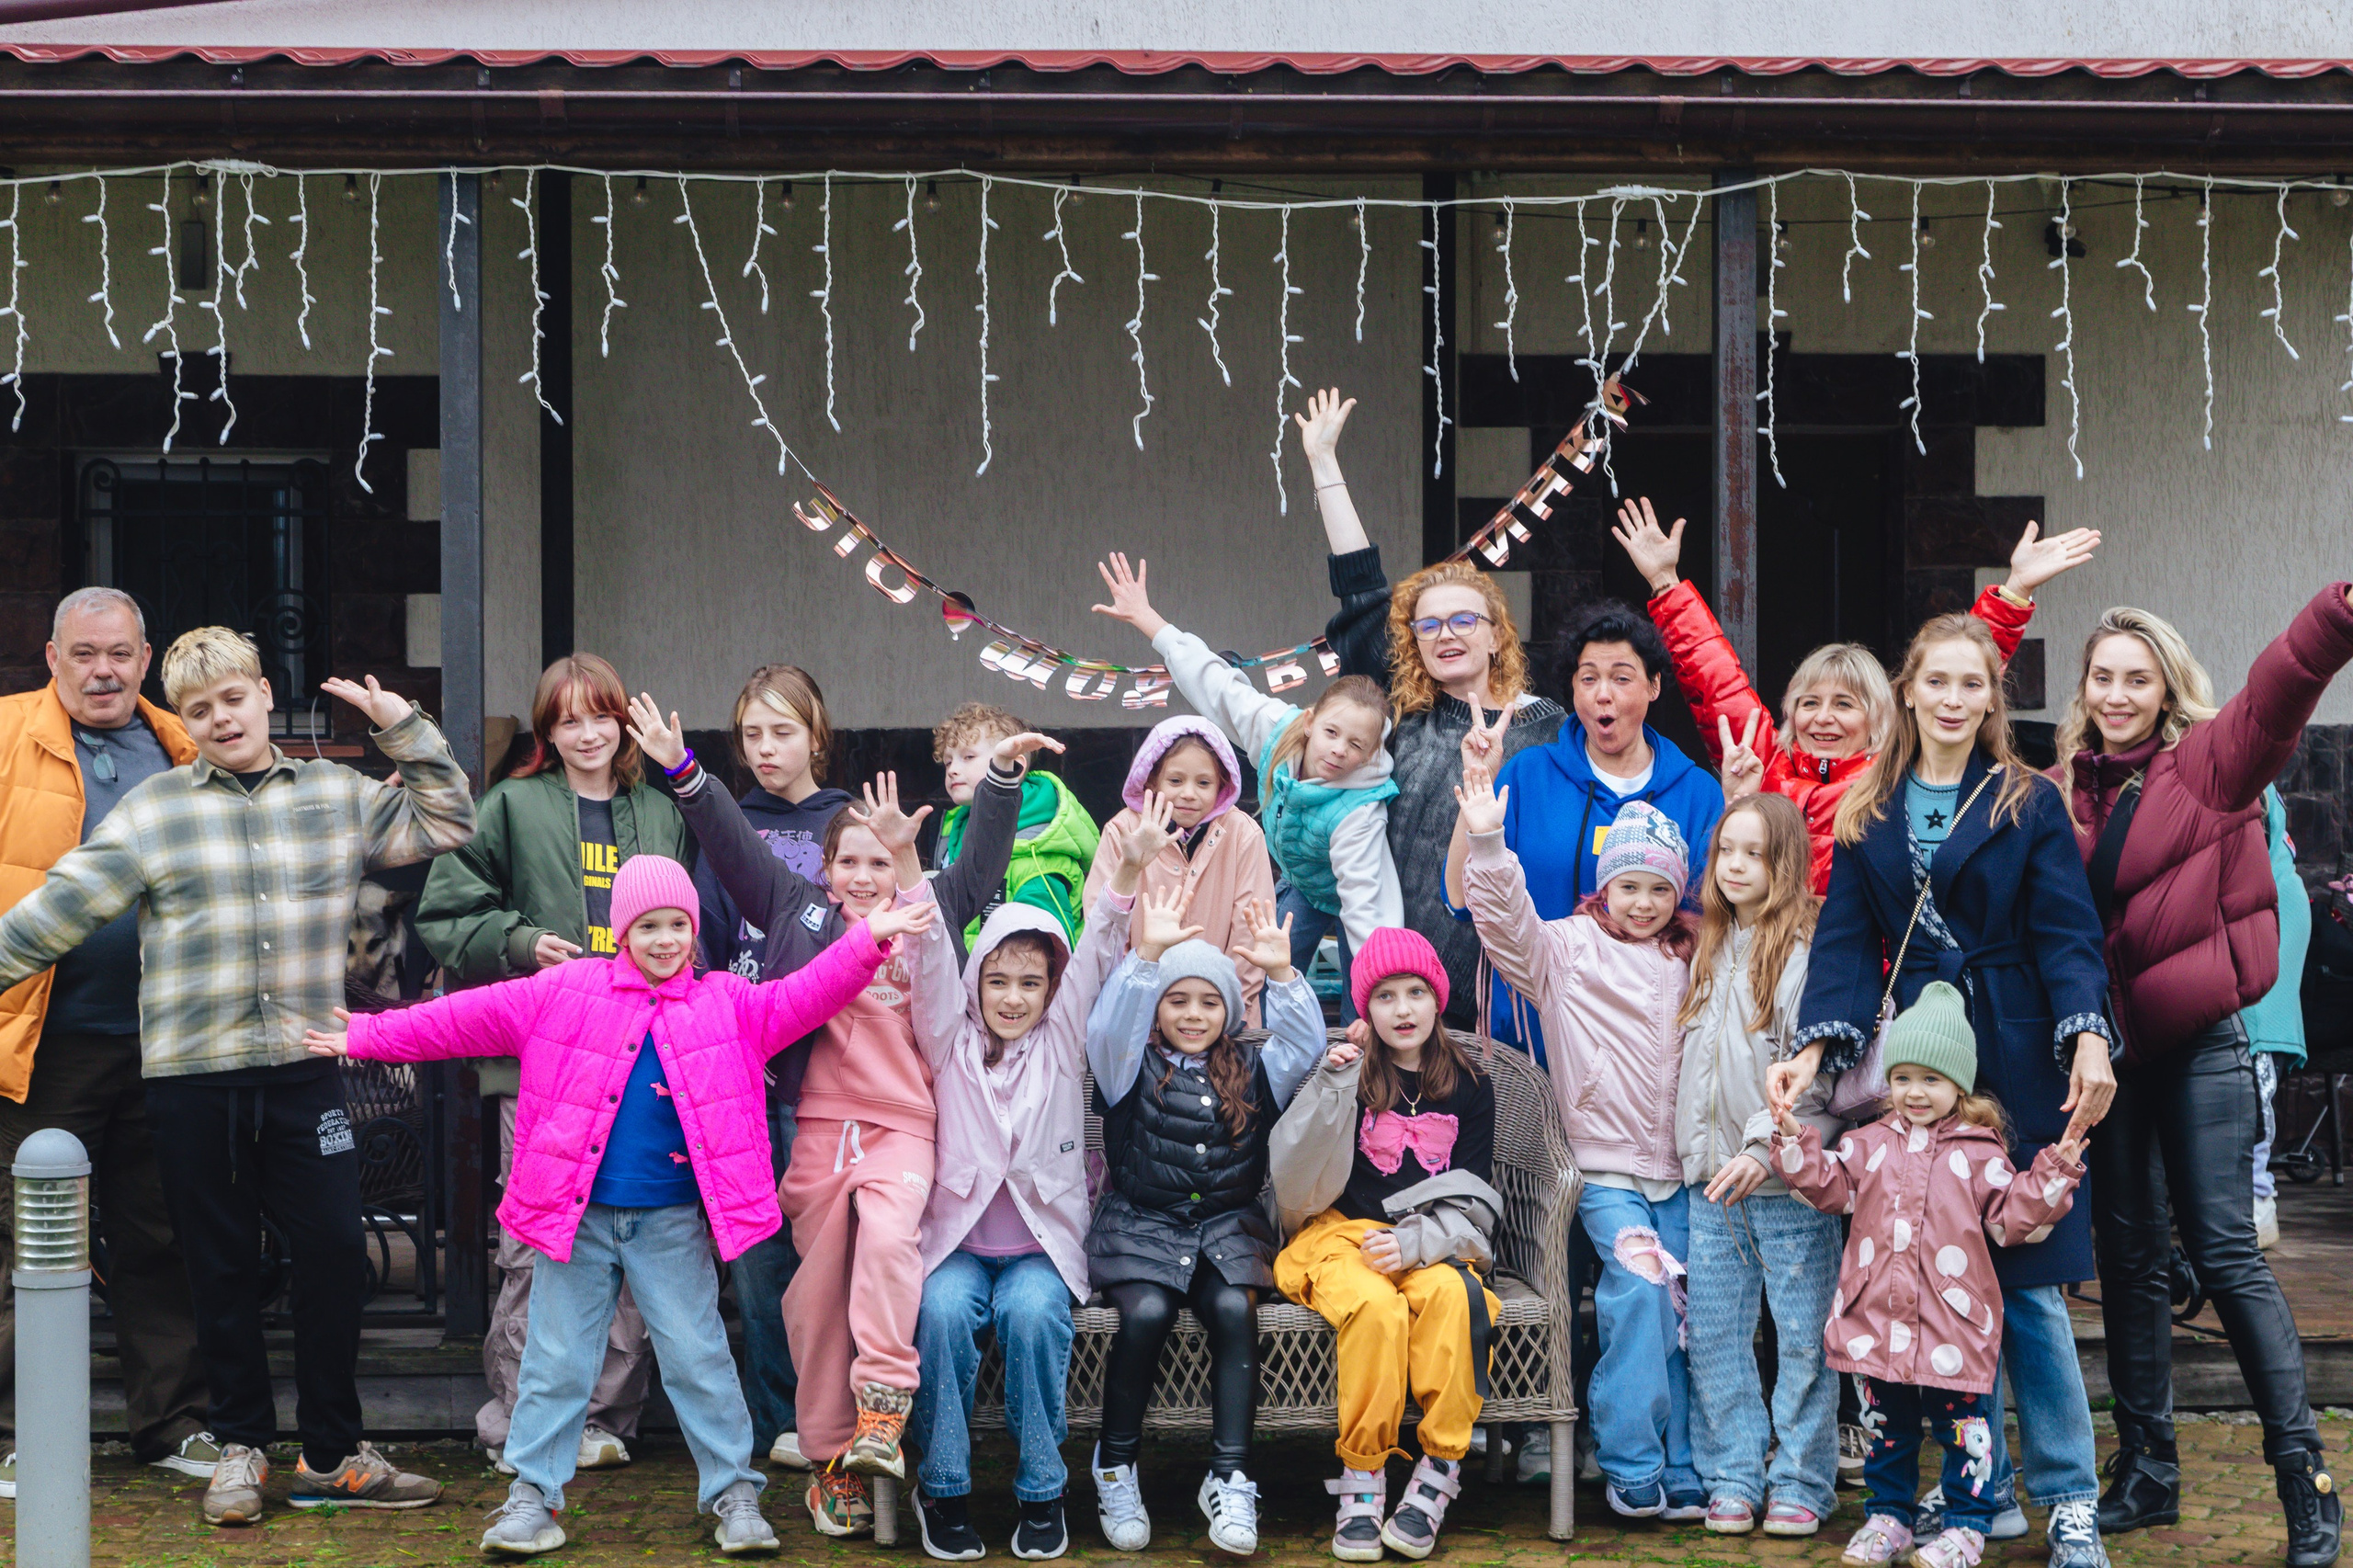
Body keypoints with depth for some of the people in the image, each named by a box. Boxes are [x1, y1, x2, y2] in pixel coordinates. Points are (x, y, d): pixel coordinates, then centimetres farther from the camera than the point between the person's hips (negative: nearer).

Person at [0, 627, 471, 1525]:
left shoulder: (338, 796, 9)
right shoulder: (155, 810, 3)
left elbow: (444, 823, 15)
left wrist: (404, 728, 6)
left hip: (305, 1070, 1)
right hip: (191, 1076, -1)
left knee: (334, 1255, 0)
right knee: (221, 1270, 7)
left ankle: (330, 1456, 12)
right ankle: (241, 1448, 20)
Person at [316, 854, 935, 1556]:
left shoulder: (727, 1005, 4)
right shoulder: (563, 992, 1)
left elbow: (803, 998, -5)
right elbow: (468, 1017, 2)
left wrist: (868, 940, -18)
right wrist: (368, 1037, 4)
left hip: (673, 1225, 0)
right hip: (575, 1215, 0)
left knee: (699, 1358, 3)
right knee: (557, 1359, 6)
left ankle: (733, 1491, 13)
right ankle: (533, 1493, 16)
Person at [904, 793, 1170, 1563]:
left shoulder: (1061, 1042, 8)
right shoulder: (951, 1043, 8)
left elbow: (1096, 957, -5)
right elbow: (931, 962, -6)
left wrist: (1129, 873, -20)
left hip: (1042, 1243, 0)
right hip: (957, 1238, 0)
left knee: (1032, 1312, -31)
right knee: (943, 1309, -31)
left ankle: (1041, 1491, -16)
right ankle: (943, 1489, -16)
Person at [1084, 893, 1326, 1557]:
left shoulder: (1251, 1073, 14)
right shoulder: (1132, 1068, 6)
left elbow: (1304, 1045, -1)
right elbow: (1106, 1027, -14)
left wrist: (1281, 973, -16)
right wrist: (1146, 953, -26)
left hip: (1227, 1228, 2)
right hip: (1140, 1226, -2)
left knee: (1234, 1310, -28)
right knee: (1147, 1313, -30)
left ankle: (1229, 1478, -26)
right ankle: (1115, 1464, -11)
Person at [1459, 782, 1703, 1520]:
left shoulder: (1689, 963, 15)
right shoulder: (1566, 949, 2)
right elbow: (1507, 922, -13)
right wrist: (1486, 841, -29)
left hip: (1679, 1168, 4)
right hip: (1605, 1163, -4)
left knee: (1681, 1314, 2)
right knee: (1640, 1292, -20)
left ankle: (1681, 1471, 10)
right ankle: (1632, 1468, -12)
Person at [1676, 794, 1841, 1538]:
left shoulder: (1810, 950, -8)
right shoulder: (1709, 951, 16)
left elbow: (1817, 1071, -15)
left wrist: (1766, 1149, -22)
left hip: (1787, 1177, -7)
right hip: (1710, 1176, 7)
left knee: (1802, 1336, 1)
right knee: (1715, 1335, 7)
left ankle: (1801, 1482, 9)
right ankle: (1732, 1477, 15)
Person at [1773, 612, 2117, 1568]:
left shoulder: (2029, 805, 2)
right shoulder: (1867, 814, 10)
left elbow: (2065, 933, -5)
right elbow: (1846, 942, 4)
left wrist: (2088, 1038, -21)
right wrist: (1817, 1048, -11)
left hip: (2017, 1063, -3)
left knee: (2028, 1283, -5)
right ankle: (1976, 1486, 15)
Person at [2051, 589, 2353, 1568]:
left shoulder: (2210, 762, -5)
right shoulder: (2063, 790, 7)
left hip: (2200, 1038, -4)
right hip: (2108, 1044, 4)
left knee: (2224, 1250, -8)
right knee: (2130, 1256, 10)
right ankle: (2147, 1470, 20)